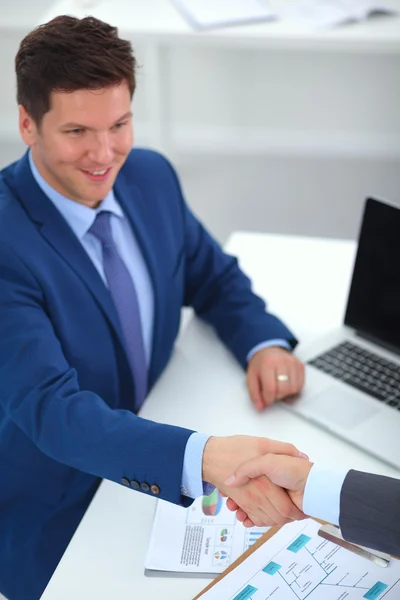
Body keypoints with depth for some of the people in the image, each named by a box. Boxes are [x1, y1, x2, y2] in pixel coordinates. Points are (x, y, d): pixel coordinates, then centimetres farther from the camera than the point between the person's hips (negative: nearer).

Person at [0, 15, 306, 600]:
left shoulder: (151, 176, -5)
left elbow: (213, 276, 9)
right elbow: (49, 408, -33)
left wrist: (265, 344, -12)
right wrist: (204, 457, -48)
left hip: (154, 474, 5)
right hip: (53, 519, -5)